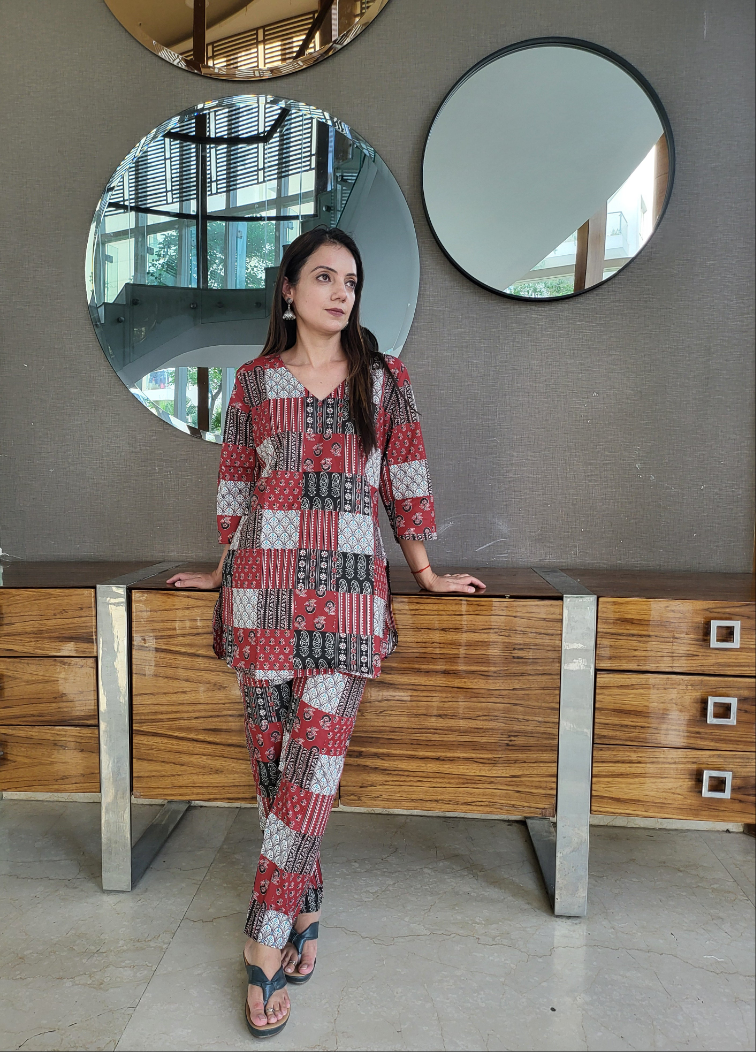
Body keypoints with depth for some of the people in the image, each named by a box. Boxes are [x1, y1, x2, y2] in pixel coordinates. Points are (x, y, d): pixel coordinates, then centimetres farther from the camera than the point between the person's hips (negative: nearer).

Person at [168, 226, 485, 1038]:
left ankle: (267, 942, 9)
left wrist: (425, 571, 14)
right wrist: (224, 569, 21)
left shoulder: (384, 381, 7)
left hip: (349, 592, -1)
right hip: (264, 589, 1)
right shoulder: (255, 382, 7)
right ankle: (304, 911, 26)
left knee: (313, 769, -5)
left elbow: (407, 482, 10)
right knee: (272, 761, 6)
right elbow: (235, 486, 15)